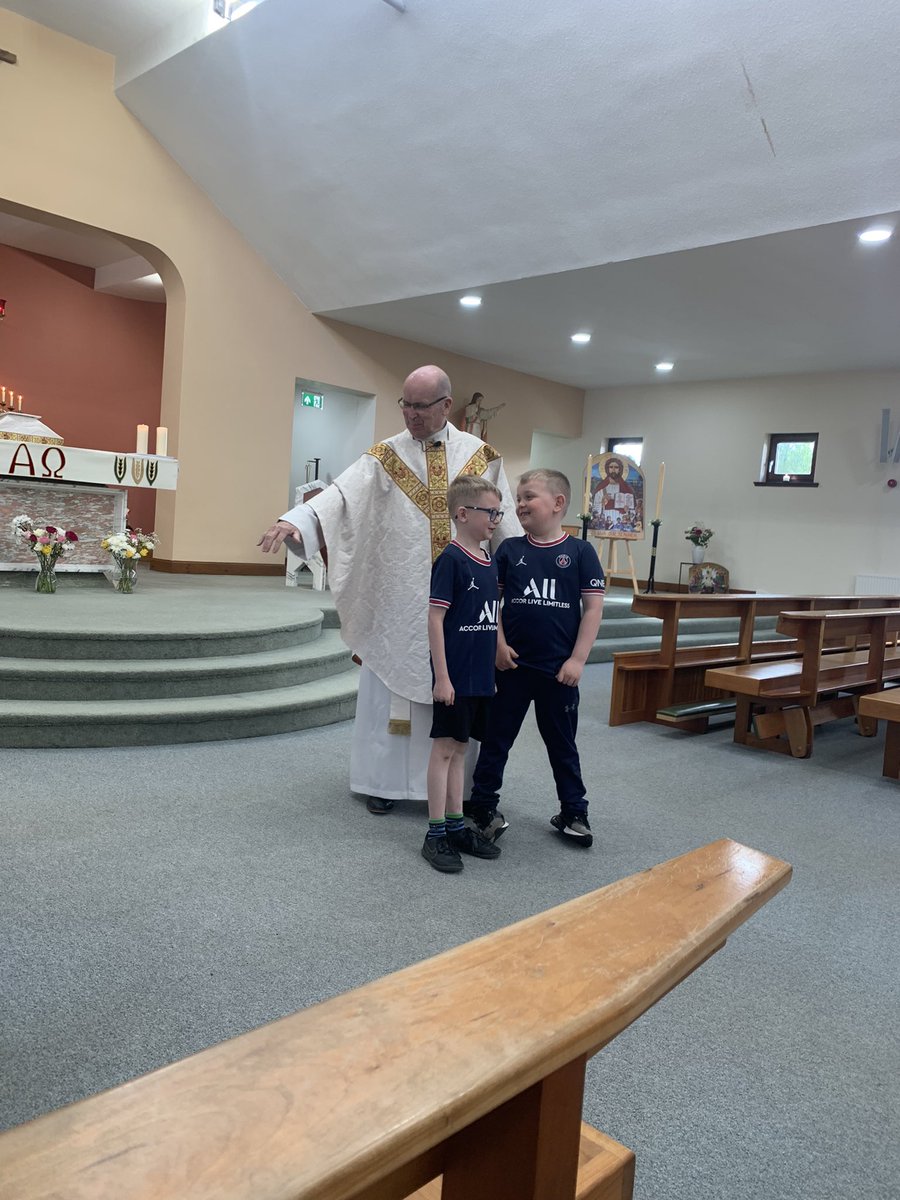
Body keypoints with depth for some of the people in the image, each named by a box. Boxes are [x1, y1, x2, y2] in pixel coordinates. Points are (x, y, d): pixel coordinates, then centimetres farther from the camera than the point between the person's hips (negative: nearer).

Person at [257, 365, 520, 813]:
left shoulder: (482, 457, 5)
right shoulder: (386, 457, 1)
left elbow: (505, 523, 8)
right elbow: (340, 493, -15)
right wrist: (294, 520, -32)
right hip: (398, 599, -1)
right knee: (390, 684, 6)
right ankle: (386, 780, 20)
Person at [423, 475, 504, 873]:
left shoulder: (489, 561, 10)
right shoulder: (451, 560, -13)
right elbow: (435, 619, -16)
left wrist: (493, 665, 16)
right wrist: (442, 677, -18)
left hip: (480, 676, 7)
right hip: (454, 676, -7)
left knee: (459, 748, 15)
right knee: (444, 749, 1)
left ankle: (456, 826, 26)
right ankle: (436, 835, 11)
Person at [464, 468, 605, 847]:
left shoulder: (580, 552, -4)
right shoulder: (509, 549, 2)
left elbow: (593, 607, -4)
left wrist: (577, 659, -9)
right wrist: (499, 644, -6)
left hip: (559, 669, -1)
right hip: (513, 664, 1)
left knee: (562, 743, 13)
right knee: (496, 737, 11)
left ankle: (573, 813, 28)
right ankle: (482, 807, 24)